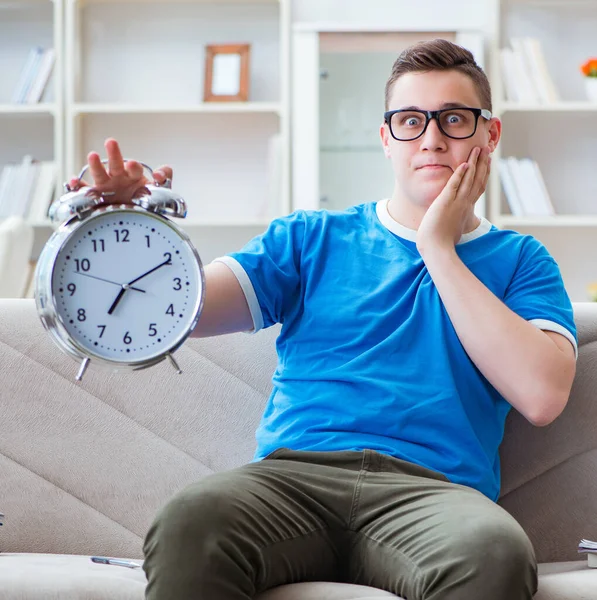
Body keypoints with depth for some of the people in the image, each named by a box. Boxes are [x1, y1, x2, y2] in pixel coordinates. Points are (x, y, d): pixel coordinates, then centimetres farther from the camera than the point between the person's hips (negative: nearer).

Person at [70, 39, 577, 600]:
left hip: (431, 486, -1)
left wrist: (438, 248, 4)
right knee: (191, 519, -35)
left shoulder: (519, 260, 18)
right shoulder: (312, 238, 22)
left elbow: (542, 395, -1)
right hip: (293, 473, 1)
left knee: (495, 551, -39)